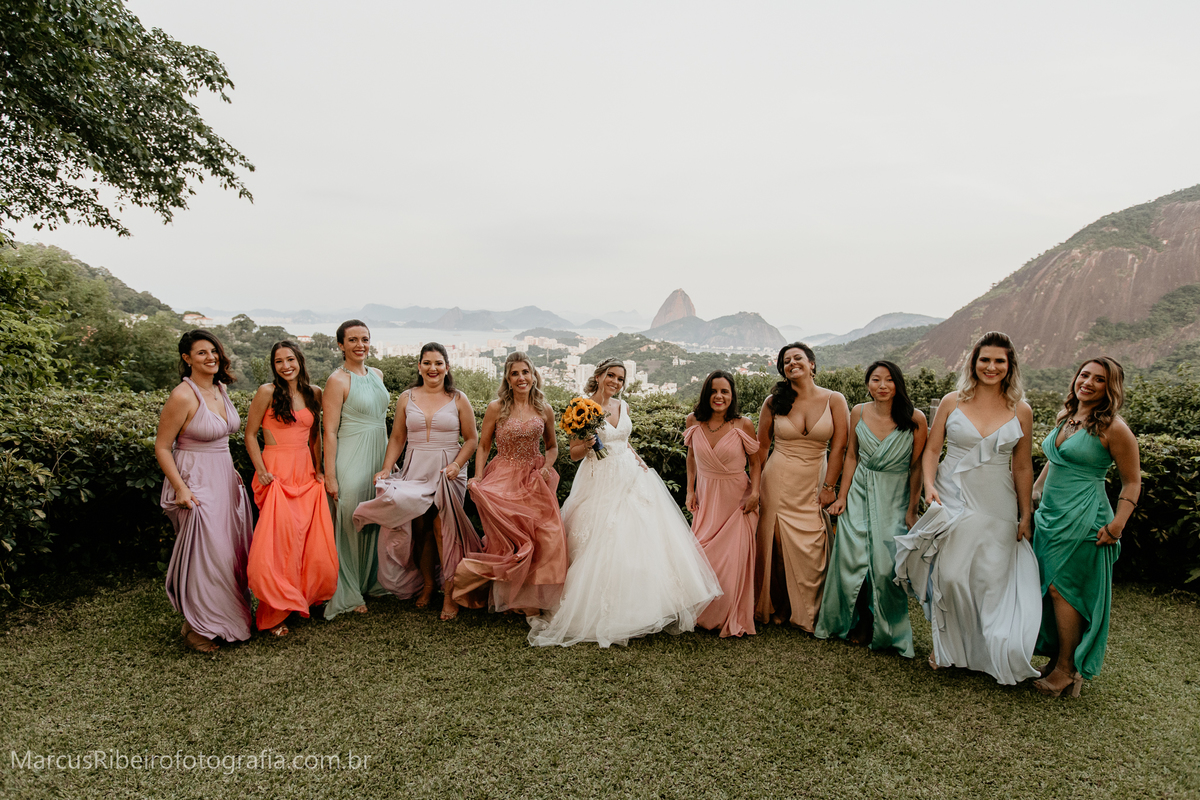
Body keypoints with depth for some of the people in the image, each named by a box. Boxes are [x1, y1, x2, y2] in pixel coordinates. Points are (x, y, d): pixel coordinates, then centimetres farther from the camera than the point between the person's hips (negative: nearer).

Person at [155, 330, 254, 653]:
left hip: (225, 478, 8)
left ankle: (228, 615, 30)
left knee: (230, 549, 14)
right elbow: (161, 447, -13)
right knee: (205, 553, -3)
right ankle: (195, 627, 14)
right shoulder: (183, 396, -16)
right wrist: (180, 489, -20)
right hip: (196, 483, -8)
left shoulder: (220, 389, 7)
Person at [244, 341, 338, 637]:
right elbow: (250, 434, -1)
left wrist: (318, 468, 10)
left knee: (312, 542, 5)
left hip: (306, 473, 5)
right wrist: (261, 471, -11)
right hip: (277, 473, -5)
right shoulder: (267, 392, -4)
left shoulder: (314, 393, 10)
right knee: (279, 540, -7)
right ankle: (275, 614, 5)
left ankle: (304, 597, 25)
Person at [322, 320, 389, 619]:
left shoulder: (377, 375, 10)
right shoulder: (338, 380, -11)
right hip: (351, 460, -7)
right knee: (349, 524, 3)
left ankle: (371, 581, 32)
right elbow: (330, 432, -13)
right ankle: (347, 594, 17)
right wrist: (330, 476, -16)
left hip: (379, 457, 7)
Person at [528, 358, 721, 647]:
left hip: (631, 478, 6)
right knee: (603, 549, -5)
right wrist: (587, 445, -25)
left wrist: (638, 460, 9)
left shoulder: (623, 406, 10)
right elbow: (573, 454, -5)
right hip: (601, 483, -6)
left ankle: (640, 607, 18)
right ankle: (603, 615, 7)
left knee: (641, 540, 5)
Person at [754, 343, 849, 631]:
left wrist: (829, 487, -5)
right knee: (777, 543, 5)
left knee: (812, 549, -1)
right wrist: (755, 485, 6)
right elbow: (761, 447, 7)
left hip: (814, 483, 0)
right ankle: (777, 608, 24)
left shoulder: (834, 400, -3)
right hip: (778, 482, 0)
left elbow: (839, 447, -3)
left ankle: (809, 614, 18)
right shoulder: (774, 402, 0)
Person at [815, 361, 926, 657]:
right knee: (852, 560, 2)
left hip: (894, 499, -2)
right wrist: (842, 496, 3)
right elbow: (851, 456, 7)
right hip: (859, 495, 2)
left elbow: (916, 467, -6)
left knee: (886, 567, -3)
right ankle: (858, 623, 24)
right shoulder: (858, 413, -1)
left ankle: (886, 630, 21)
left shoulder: (915, 419, -10)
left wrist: (912, 509, -6)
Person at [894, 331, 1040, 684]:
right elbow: (931, 449, 4)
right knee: (949, 574, -2)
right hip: (952, 499, -1)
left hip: (997, 506, 1)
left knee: (991, 579, 1)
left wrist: (1025, 515, 9)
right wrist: (929, 485, -12)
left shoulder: (1021, 411, 3)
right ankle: (946, 645, 20)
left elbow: (1023, 467, 8)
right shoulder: (952, 402, 1)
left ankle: (988, 652, 22)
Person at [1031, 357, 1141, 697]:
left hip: (1083, 518, -7)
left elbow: (1132, 482, -6)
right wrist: (1032, 494, 22)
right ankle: (1057, 657, 25)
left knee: (1062, 588, -2)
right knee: (1050, 588, 11)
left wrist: (1116, 525, -15)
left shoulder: (1113, 428, -10)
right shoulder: (1066, 418, 10)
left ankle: (1067, 670, 12)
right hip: (1050, 514, 7)